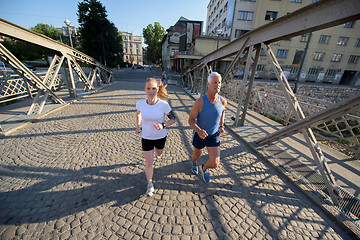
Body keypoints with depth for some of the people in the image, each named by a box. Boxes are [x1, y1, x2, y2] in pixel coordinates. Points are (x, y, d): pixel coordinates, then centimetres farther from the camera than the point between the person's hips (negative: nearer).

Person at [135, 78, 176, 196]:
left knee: (159, 154, 29)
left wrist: (163, 125, -27)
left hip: (160, 136, 1)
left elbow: (173, 119, -11)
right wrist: (138, 126, 5)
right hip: (146, 137, 0)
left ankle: (156, 148, 67)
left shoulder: (164, 105, -24)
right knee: (149, 162, 4)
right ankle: (150, 185, 28)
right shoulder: (140, 103, -16)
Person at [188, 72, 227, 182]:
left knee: (214, 164, -4)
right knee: (197, 154, 25)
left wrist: (221, 126, 5)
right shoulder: (199, 102, -27)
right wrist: (199, 131, -38)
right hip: (199, 134, -2)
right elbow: (191, 120, -19)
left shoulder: (223, 101, -15)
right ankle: (194, 163, 65)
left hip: (214, 136, 2)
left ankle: (204, 168, 36)